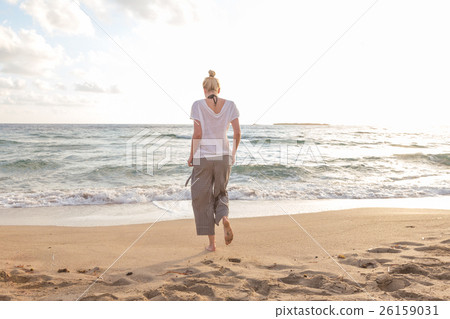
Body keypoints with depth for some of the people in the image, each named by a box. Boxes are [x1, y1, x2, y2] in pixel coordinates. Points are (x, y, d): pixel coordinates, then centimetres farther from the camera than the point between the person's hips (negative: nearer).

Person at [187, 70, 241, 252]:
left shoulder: (198, 105, -6)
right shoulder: (230, 105, 1)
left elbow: (197, 134, -13)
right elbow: (237, 132, -3)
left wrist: (191, 155, 1)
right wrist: (234, 153, 11)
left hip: (203, 157, -2)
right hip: (223, 156, 3)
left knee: (203, 199, 10)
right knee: (220, 192, 23)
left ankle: (212, 242, 12)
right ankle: (224, 218, -9)